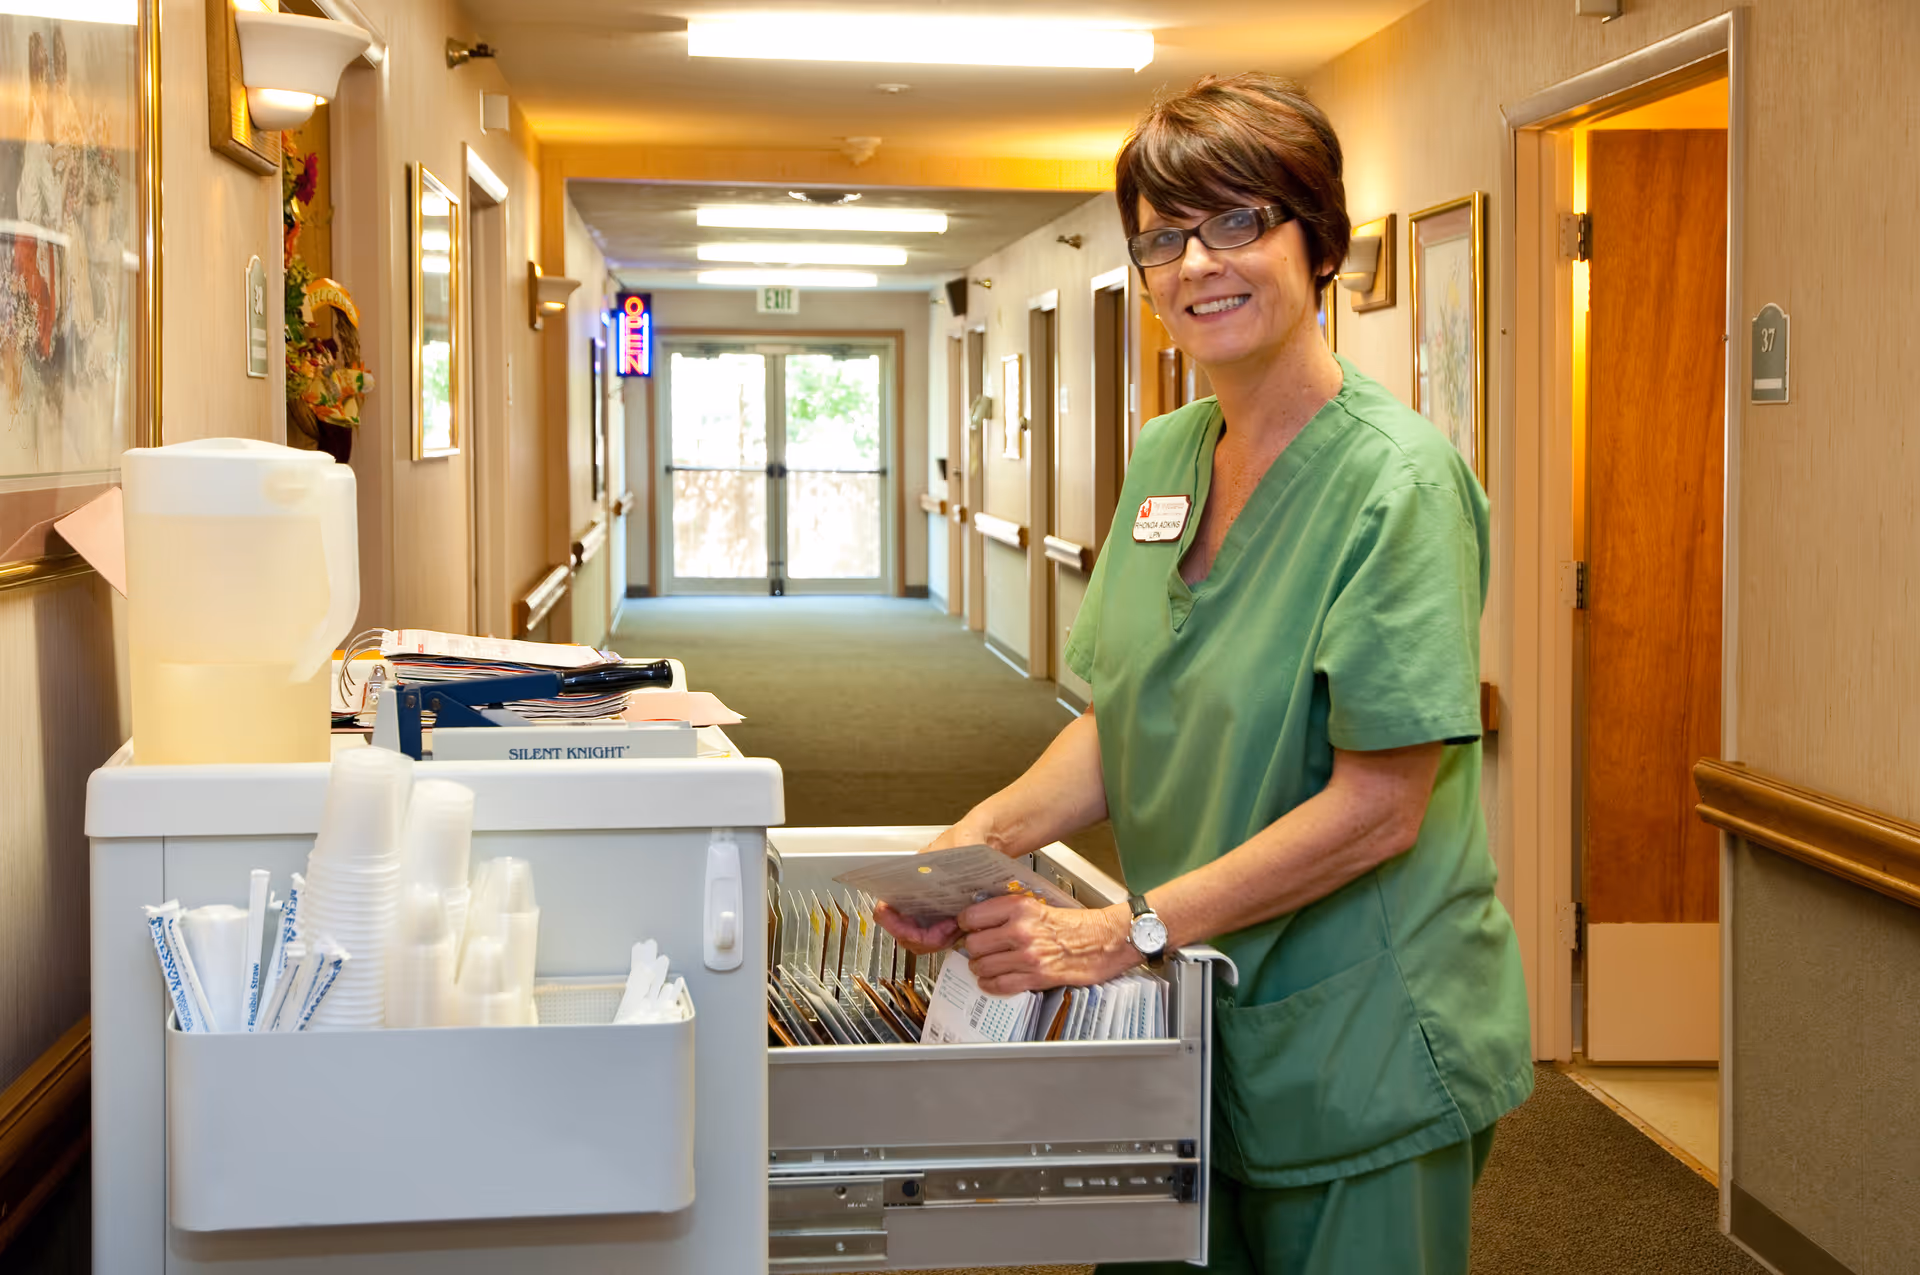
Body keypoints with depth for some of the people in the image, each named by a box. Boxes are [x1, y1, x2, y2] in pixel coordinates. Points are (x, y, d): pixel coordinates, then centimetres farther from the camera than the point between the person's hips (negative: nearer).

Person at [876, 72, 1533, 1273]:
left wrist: (1129, 931, -23)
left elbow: (1379, 807, -20)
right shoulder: (1165, 456, 6)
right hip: (1195, 1020, 6)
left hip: (1363, 1050, -6)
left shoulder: (1393, 476, -17)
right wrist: (992, 829, -7)